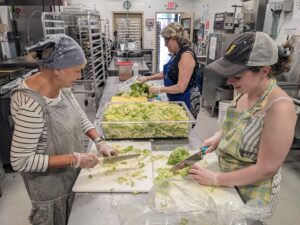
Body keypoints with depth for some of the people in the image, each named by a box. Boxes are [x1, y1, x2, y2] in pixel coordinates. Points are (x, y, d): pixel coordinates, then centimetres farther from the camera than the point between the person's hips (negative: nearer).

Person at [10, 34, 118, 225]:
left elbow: (79, 116, 4)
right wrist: (75, 159, -27)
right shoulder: (31, 105, -34)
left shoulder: (61, 85, -11)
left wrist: (99, 141, -6)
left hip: (70, 174, 7)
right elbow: (20, 161, -28)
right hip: (50, 184, -7)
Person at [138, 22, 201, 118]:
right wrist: (147, 78, 10)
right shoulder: (177, 53, 7)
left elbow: (181, 87, -25)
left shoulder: (186, 55, -22)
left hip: (186, 103, -9)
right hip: (176, 100, 9)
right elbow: (167, 73, 19)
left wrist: (159, 89, -16)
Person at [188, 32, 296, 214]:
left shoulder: (280, 108, -29)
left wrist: (216, 179, -22)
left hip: (251, 195, -7)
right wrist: (219, 136, -6)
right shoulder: (244, 92, -7)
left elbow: (266, 169, -25)